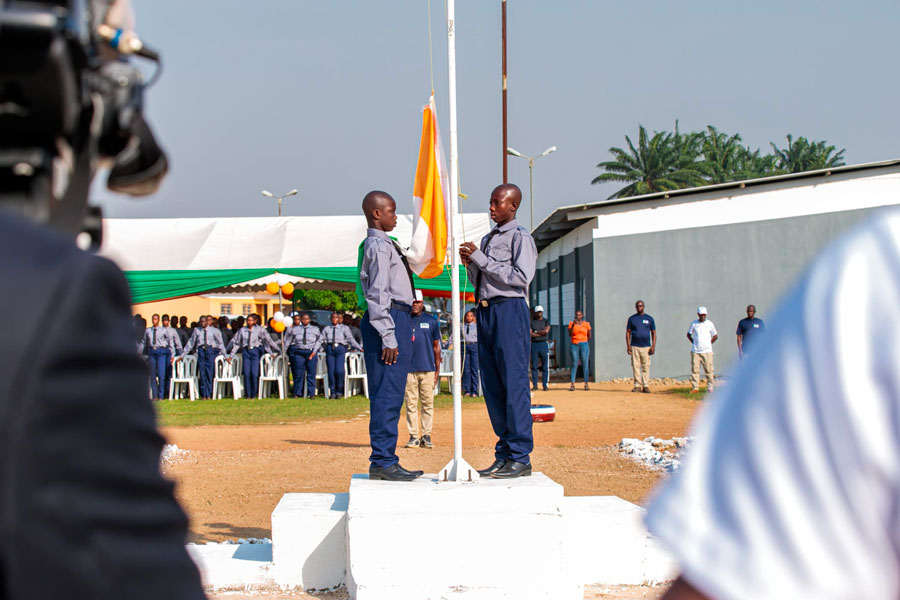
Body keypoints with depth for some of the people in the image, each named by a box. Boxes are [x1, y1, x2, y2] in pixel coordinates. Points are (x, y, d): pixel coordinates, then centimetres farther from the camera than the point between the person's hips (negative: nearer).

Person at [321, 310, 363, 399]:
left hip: (340, 349, -2)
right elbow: (322, 340, 12)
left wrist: (360, 348, -5)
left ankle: (339, 391, -1)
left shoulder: (344, 328, 9)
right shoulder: (326, 329, 15)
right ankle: (333, 392, 7)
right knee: (331, 372, -3)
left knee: (339, 371, -17)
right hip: (330, 350, 2)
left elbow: (351, 339, 3)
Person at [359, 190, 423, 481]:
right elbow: (378, 293, -17)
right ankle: (382, 462, -12)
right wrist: (388, 336, -21)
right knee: (387, 393, -11)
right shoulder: (378, 246, -10)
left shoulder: (386, 245, 21)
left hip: (399, 320, 11)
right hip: (390, 320, -11)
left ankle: (385, 461, 14)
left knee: (391, 394, 11)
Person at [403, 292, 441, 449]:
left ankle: (426, 436, 4)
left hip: (428, 369, 0)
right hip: (408, 369, 0)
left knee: (428, 403, 0)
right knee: (411, 403, 0)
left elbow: (436, 346, 12)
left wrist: (438, 369, 7)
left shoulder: (431, 321, 10)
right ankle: (413, 436, 4)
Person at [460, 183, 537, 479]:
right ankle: (504, 454, 13)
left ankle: (520, 457, -7)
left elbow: (521, 277, -16)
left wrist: (481, 259, -14)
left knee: (514, 383, -9)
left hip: (509, 310, -9)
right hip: (485, 311, 9)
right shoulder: (487, 239, 22)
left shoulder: (521, 237, -3)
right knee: (492, 386, 8)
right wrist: (470, 264, 5)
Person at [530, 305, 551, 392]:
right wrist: (541, 333, -8)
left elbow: (546, 331, -8)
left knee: (545, 366, -3)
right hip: (534, 344, 0)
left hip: (544, 344, 0)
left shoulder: (546, 321, 10)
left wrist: (536, 332, -4)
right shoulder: (531, 322, 8)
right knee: (534, 366, 1)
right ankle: (534, 385, 6)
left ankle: (546, 384, 0)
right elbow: (530, 334, -6)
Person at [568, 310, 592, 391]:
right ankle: (572, 384, -6)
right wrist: (573, 325, -14)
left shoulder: (586, 324, 7)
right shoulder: (572, 323, 5)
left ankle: (586, 383, 3)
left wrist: (584, 341, 6)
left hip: (584, 345, 1)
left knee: (585, 364, -1)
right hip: (574, 345, -1)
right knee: (574, 364, -4)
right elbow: (570, 334, -6)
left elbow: (589, 336, 13)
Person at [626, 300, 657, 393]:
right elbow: (628, 332, 9)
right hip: (634, 346, 0)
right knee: (635, 366, -2)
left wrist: (653, 346, -2)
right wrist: (628, 346, -2)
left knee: (646, 367, -2)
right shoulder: (631, 318, 10)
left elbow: (653, 333, 9)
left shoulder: (649, 318, 10)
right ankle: (637, 385, 2)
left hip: (646, 346, 0)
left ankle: (646, 386, 1)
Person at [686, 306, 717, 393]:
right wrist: (693, 343, 5)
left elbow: (715, 336, 10)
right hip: (695, 351, 1)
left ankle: (710, 387, 5)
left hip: (707, 351, -1)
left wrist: (709, 343, 2)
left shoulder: (709, 323, 3)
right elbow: (689, 335, 16)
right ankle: (695, 388, 1)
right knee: (695, 369, -2)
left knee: (709, 370, -2)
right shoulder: (694, 323, 5)